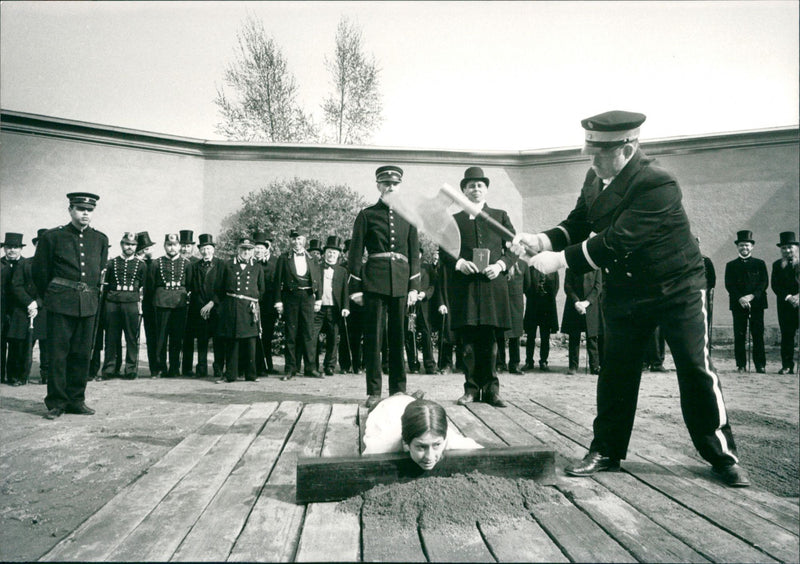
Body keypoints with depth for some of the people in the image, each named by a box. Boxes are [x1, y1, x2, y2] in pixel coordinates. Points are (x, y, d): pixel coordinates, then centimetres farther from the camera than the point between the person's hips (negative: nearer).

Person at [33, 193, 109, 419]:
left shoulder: (101, 240, 9)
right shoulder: (52, 237, -1)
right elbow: (40, 273, 7)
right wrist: (50, 297, 14)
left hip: (89, 305, 3)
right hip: (60, 304, -3)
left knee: (82, 354, 8)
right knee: (58, 353, 0)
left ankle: (76, 400, 18)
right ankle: (56, 403, 10)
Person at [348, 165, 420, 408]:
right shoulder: (366, 215, 6)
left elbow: (414, 253, 12)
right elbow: (356, 253, 3)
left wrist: (414, 286, 4)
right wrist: (356, 287, -3)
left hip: (401, 282, 2)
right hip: (374, 281, -2)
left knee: (398, 337, 7)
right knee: (373, 336, -1)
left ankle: (398, 389, 17)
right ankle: (374, 391, 8)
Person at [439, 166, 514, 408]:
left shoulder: (500, 216, 15)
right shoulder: (454, 220, 13)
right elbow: (443, 252, 9)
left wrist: (500, 265, -7)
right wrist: (459, 263, -10)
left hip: (493, 285, 0)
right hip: (464, 286, 0)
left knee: (491, 340, 2)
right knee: (468, 340, 1)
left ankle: (491, 388, 11)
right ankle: (472, 388, 11)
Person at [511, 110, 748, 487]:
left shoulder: (658, 184, -25)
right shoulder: (595, 178, -1)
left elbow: (616, 241, -32)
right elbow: (577, 224, 1)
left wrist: (561, 259, -29)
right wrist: (541, 241, -17)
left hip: (677, 288, -5)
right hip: (623, 293, 6)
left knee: (696, 371, 1)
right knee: (615, 372, 8)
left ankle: (722, 456, 20)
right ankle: (606, 452, 20)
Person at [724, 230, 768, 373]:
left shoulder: (760, 263, 11)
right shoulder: (731, 265, 11)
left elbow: (764, 282, 2)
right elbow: (729, 285, 2)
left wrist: (751, 296, -13)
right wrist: (740, 298, -13)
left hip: (757, 303, 0)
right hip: (737, 304, 0)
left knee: (758, 335, -1)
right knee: (739, 336, -1)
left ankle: (760, 365, 4)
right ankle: (740, 365, 4)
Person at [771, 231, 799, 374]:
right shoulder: (777, 265, 11)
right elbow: (775, 286, 4)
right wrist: (788, 297, -10)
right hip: (785, 305, 2)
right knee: (786, 335, 2)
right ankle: (787, 366, 4)